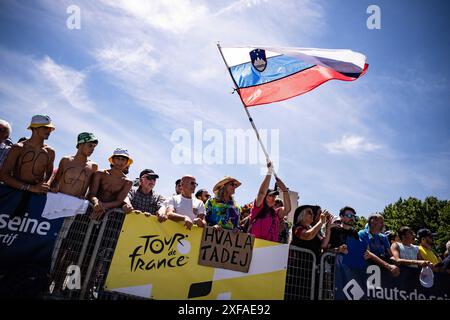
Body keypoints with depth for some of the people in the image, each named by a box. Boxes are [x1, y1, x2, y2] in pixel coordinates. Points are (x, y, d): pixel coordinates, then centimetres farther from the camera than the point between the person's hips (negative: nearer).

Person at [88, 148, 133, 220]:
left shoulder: (127, 182, 2)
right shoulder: (100, 174, 2)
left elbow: (119, 202, -5)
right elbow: (91, 194, -4)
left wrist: (104, 206, -24)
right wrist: (96, 202, -26)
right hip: (94, 208, 0)